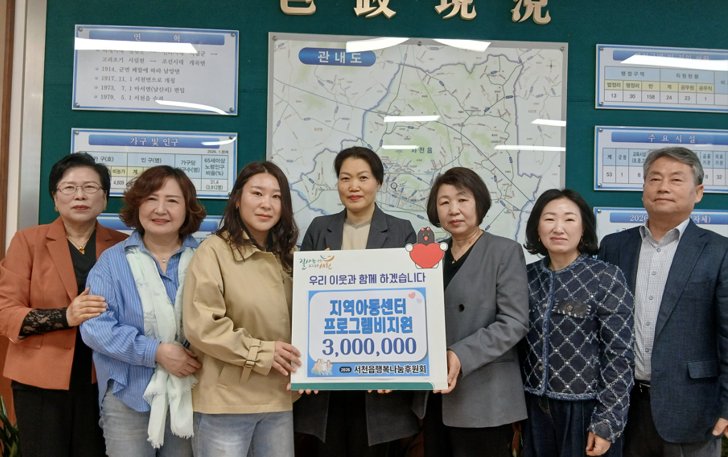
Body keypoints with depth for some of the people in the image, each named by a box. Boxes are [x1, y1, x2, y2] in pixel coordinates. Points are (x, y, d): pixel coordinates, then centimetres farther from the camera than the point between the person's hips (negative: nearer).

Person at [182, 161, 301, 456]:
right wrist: (261, 352, -15)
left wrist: (302, 366, 1)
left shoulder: (287, 255, 12)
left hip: (278, 399, 6)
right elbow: (200, 325, -17)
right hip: (225, 400, -6)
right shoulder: (215, 250, -10)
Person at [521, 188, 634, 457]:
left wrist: (606, 423, -13)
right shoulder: (527, 277, 2)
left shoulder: (606, 278, -10)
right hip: (535, 409, 4)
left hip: (585, 410, -4)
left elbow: (618, 355, -11)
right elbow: (518, 342, 9)